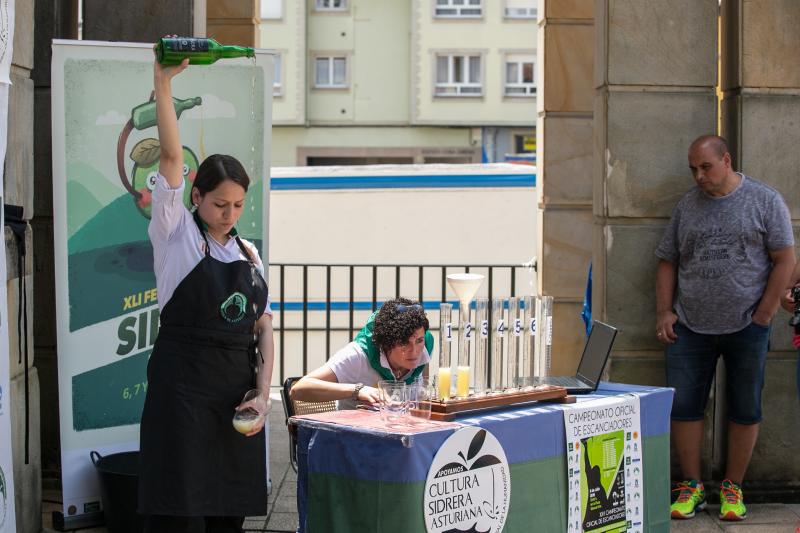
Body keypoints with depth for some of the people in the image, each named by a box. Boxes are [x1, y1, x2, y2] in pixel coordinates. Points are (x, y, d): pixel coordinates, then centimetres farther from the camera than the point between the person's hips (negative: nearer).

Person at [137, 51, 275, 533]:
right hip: (184, 381, -5)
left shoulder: (248, 253, 13)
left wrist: (263, 393, -1)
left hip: (239, 385, 5)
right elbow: (172, 156, -11)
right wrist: (163, 82, -20)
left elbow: (264, 327, 10)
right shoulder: (176, 233, 0)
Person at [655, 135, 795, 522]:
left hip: (745, 328, -2)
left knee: (745, 411, 5)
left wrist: (763, 315, -7)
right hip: (690, 327, 3)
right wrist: (664, 311, 2)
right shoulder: (686, 206, 9)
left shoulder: (765, 201, -1)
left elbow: (784, 260, -3)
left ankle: (732, 488, 18)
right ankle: (692, 486, 14)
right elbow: (667, 262, 13)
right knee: (683, 407, 1)